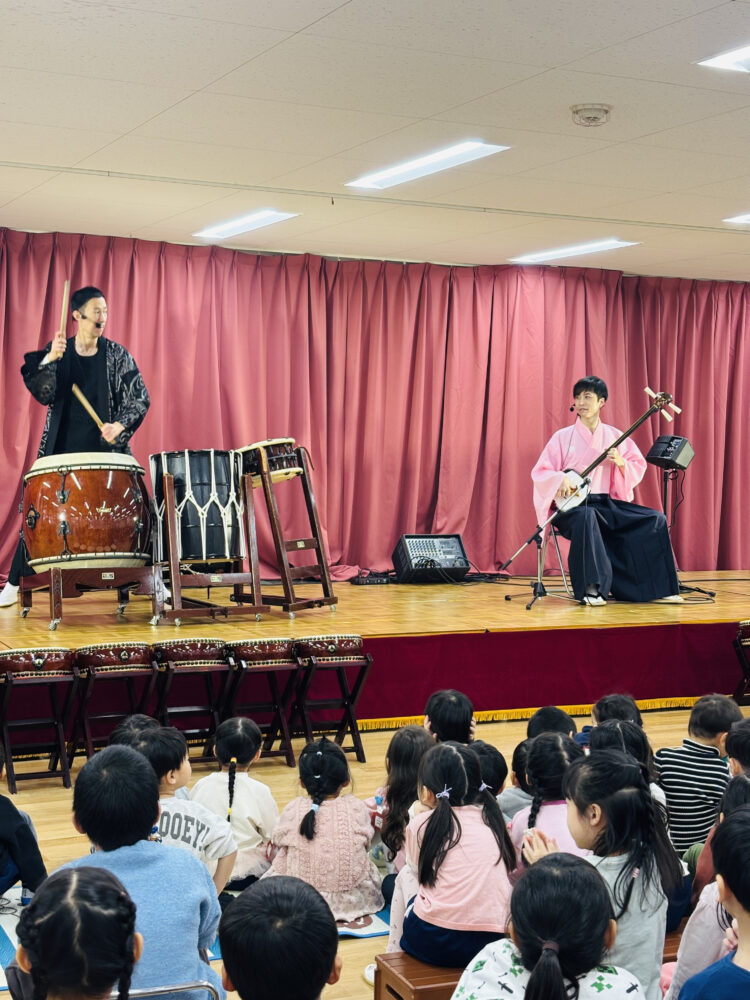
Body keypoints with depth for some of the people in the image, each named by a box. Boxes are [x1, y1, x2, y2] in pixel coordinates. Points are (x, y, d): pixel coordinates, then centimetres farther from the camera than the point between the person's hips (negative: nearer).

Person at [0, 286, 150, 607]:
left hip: (106, 448, 0)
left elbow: (140, 399, -2)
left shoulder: (116, 355, 1)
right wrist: (49, 360, -28)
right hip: (62, 450, 1)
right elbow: (42, 394, -10)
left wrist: (121, 424, -21)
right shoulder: (56, 351, 2)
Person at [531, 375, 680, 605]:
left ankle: (658, 589, -3)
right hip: (572, 504, -4)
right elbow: (539, 472, 0)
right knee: (586, 517, -41)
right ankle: (590, 590, -37)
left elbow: (639, 466, 11)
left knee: (656, 520, -13)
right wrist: (561, 479, -20)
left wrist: (620, 462, -11)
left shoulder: (613, 436, 10)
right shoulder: (563, 437, 2)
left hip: (606, 503, 4)